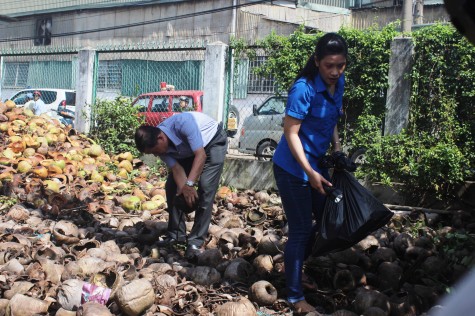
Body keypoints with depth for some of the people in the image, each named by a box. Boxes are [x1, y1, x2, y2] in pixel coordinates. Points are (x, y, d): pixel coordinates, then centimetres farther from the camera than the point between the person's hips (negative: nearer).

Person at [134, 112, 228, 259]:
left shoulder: (183, 123, -40)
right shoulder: (157, 144, -19)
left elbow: (201, 155, -40)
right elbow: (177, 169, -20)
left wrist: (189, 184, -47)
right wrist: (183, 189, -37)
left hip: (214, 141, -6)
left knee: (205, 189, -19)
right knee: (171, 186, 0)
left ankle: (196, 241, -17)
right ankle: (176, 234, 12)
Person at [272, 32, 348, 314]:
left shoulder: (339, 83, 0)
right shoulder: (304, 88, -24)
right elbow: (291, 132, -22)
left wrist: (338, 148, 3)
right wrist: (310, 173, -25)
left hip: (317, 163, 8)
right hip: (293, 168, -8)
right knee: (301, 229, -3)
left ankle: (296, 267, 39)